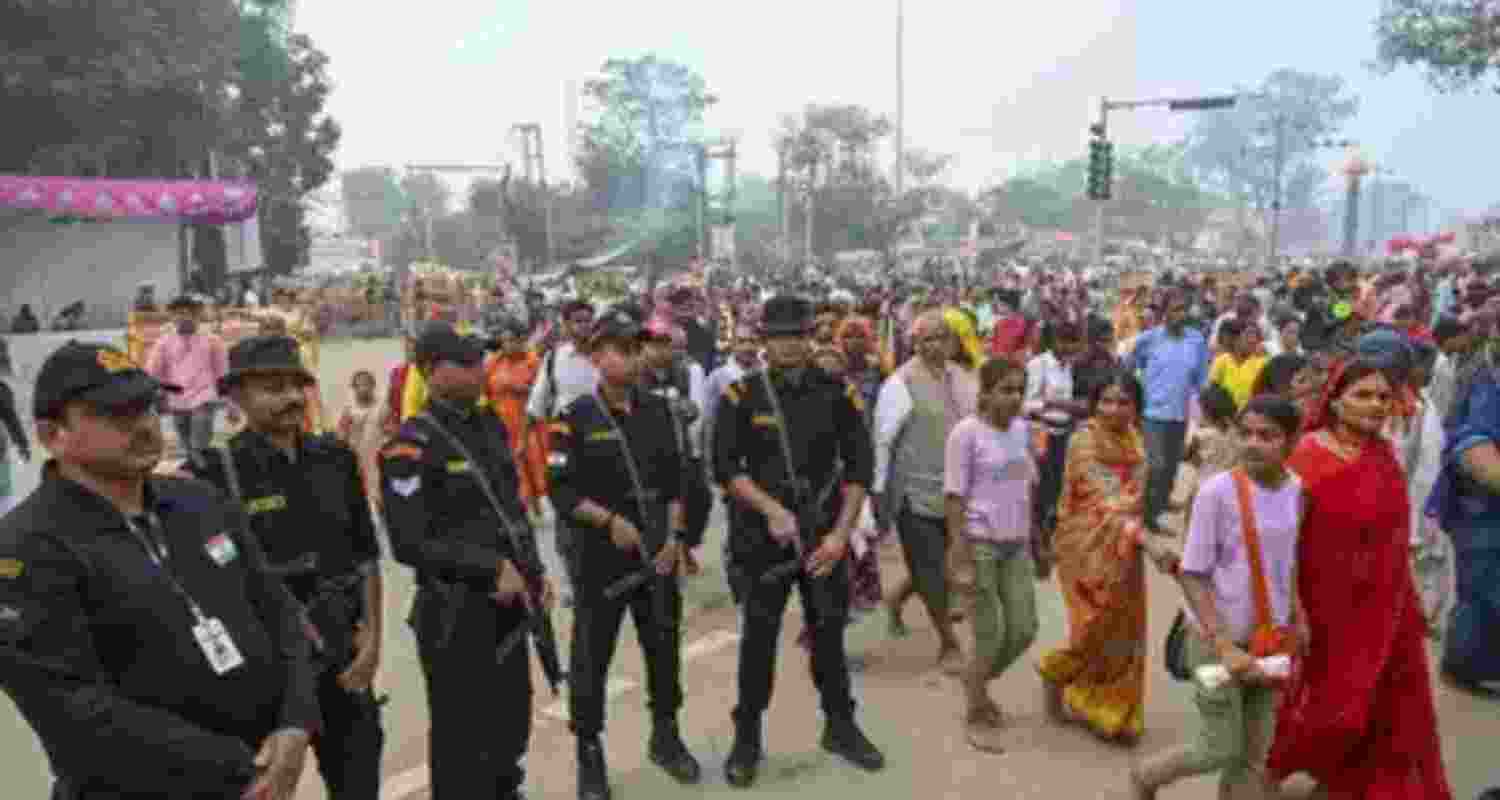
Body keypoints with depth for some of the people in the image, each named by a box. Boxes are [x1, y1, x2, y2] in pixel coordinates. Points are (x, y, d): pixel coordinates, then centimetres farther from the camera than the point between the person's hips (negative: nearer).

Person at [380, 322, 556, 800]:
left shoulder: (491, 428, 8)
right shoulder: (412, 447, -16)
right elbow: (411, 544, -20)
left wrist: (533, 572, 6)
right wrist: (492, 568, -20)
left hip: (508, 607, 7)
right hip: (456, 617, -7)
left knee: (512, 729, 22)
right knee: (463, 743, 7)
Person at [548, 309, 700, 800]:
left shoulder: (658, 410, 4)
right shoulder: (576, 419, -9)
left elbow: (674, 479, 7)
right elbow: (561, 491, -10)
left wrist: (675, 535, -2)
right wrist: (610, 521, -19)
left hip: (659, 550, 4)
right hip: (601, 553, -4)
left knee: (664, 647, 15)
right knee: (591, 658, 4)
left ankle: (665, 736, 35)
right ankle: (589, 752, 22)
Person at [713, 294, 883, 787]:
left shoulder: (837, 393, 0)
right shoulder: (741, 395, -5)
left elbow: (859, 467, 0)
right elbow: (724, 466, -8)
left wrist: (841, 533, -8)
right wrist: (771, 509, -18)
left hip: (825, 533, 2)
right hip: (764, 534, -2)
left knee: (829, 632, 12)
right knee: (759, 637, 5)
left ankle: (840, 726, 30)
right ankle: (747, 737, 20)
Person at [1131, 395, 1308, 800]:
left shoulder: (1296, 491, -3)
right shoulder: (1217, 491, -18)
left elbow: (1288, 566, 12)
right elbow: (1192, 575, -15)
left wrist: (1297, 619, 5)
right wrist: (1226, 646, -20)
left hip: (1270, 640, 5)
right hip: (1216, 640, -5)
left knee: (1254, 758, 11)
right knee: (1223, 750, 4)